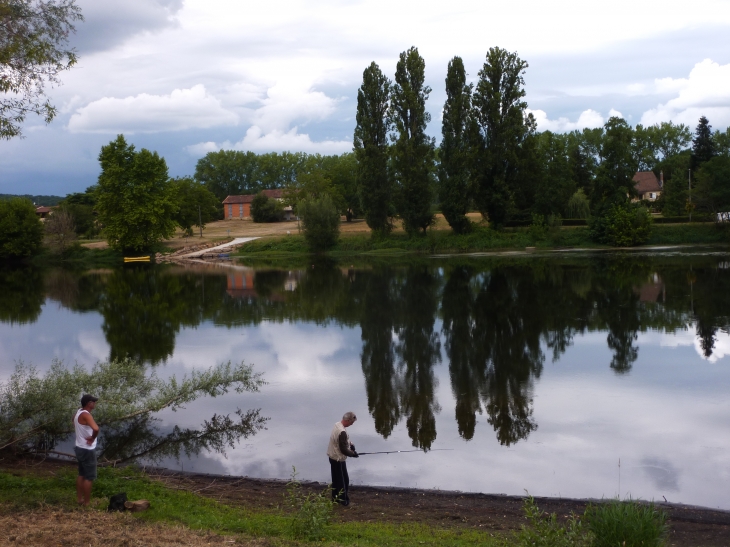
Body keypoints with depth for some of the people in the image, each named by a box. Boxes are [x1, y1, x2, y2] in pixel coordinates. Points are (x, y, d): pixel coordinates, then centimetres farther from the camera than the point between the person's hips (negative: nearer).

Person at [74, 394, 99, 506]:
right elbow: (96, 429, -42)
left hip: (80, 447, 9)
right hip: (88, 450, -9)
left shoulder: (78, 412, 5)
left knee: (81, 474, 20)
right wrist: (92, 439, -23)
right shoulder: (86, 415, -25)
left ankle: (79, 499, 29)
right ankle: (87, 503, 7)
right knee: (89, 477, 1)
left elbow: (75, 426, 28)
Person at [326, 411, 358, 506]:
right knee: (344, 479, 5)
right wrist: (353, 454, -10)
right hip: (338, 459, -9)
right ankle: (343, 500, 15)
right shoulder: (342, 432, -31)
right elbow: (343, 450, -25)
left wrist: (350, 444, 3)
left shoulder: (337, 424, 0)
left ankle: (335, 497, 33)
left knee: (336, 478, 21)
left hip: (332, 456, 9)